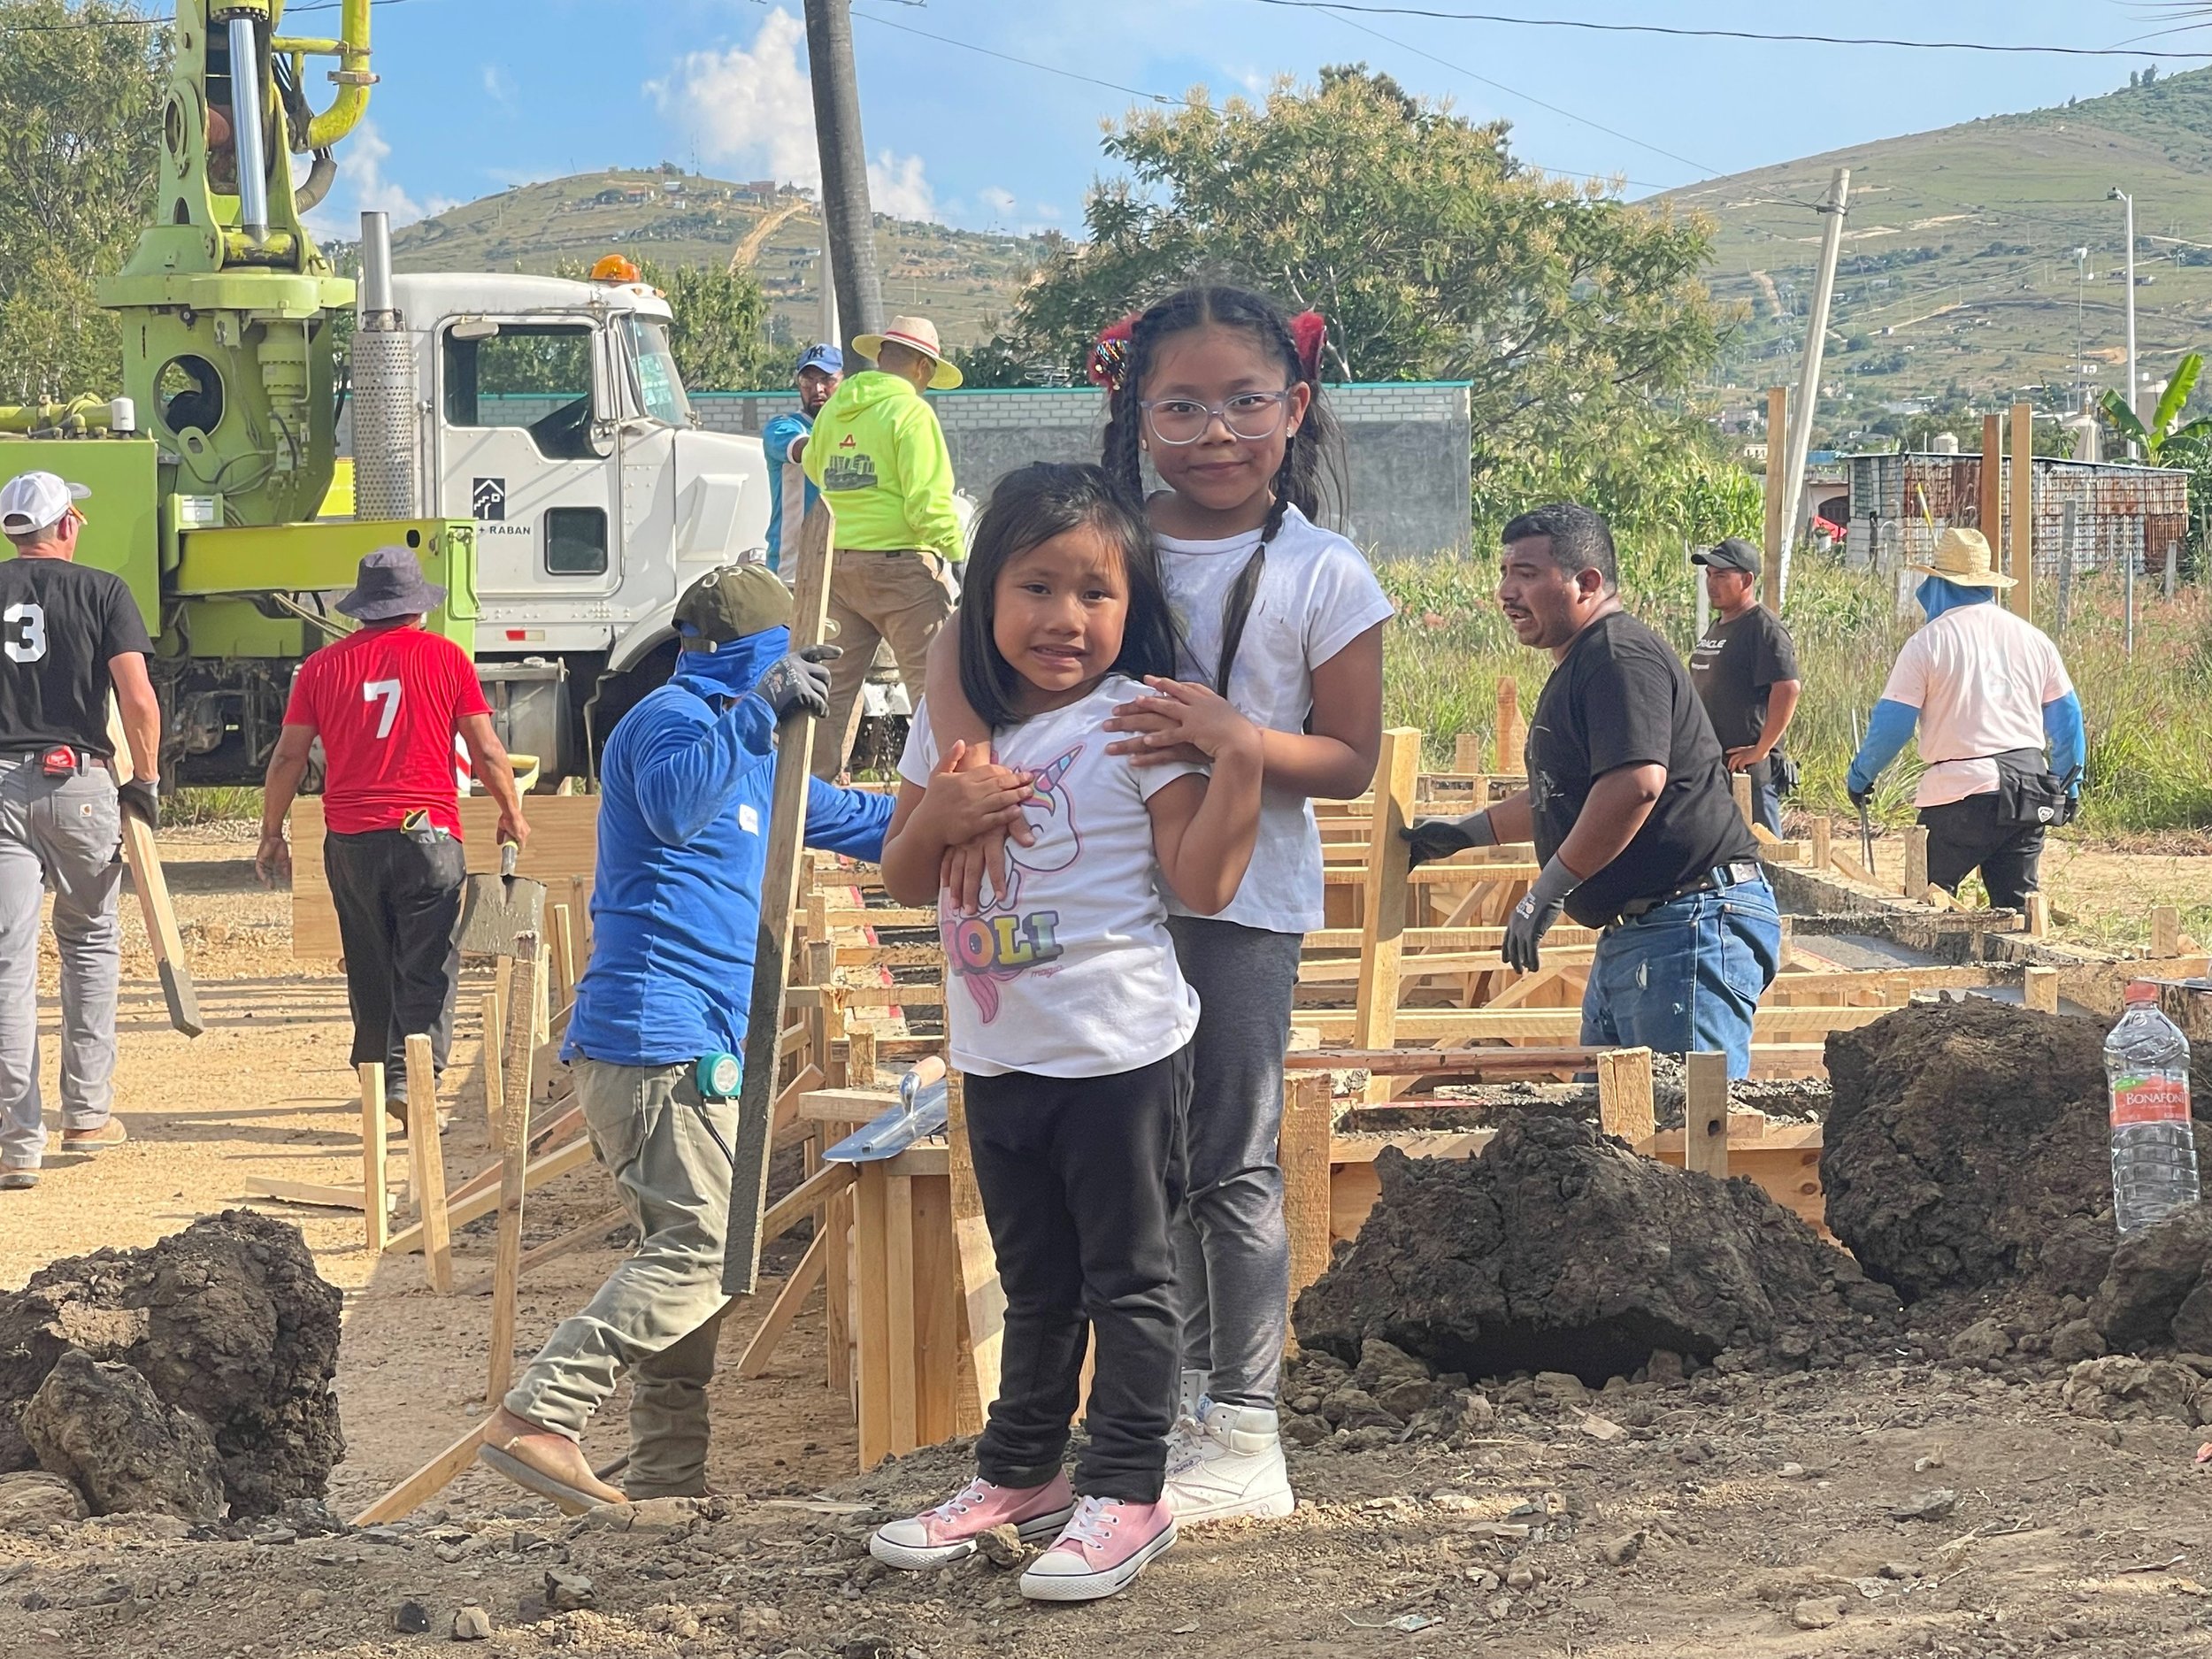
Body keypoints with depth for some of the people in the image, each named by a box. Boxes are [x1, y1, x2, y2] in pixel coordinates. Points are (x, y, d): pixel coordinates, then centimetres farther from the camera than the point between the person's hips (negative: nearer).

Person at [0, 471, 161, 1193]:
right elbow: (138, 698, -10)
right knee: (91, 943, 19)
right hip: (77, 782, -1)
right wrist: (146, 782, 1)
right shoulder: (101, 590, 0)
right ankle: (88, 1112, 19)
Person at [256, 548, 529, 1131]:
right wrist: (512, 816, 16)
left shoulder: (323, 666, 6)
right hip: (428, 834, -3)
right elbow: (486, 750, 2)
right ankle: (410, 1078, -14)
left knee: (370, 970, 15)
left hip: (350, 840, 3)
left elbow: (288, 757, 6)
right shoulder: (444, 657, 1)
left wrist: (271, 833, 16)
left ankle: (375, 1075, 22)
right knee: (428, 970, -1)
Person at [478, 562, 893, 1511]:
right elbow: (673, 806, -30)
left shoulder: (739, 742, 26)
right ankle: (536, 1418, -21)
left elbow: (849, 821, 40)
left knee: (687, 1256, 10)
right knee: (702, 1251, -16)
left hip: (689, 1044, 11)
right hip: (659, 1038, -11)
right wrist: (758, 707, -32)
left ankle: (668, 1482, 11)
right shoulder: (671, 718, -6)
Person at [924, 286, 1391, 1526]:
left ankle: (1244, 1433, 8)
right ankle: (1189, 1390, 29)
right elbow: (961, 651, -8)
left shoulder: (1324, 576, -8)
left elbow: (1351, 760, -7)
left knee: (1234, 1160, 0)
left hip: (1243, 897, -4)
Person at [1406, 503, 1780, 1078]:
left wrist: (1547, 891, -22)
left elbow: (1636, 782, -28)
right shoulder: (1579, 667, 21)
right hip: (1628, 938, 11)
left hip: (1691, 925, -11)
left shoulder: (1619, 657, -13)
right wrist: (1465, 831, 38)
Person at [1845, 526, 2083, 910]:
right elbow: (2066, 716, 15)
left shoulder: (1928, 642, -3)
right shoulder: (2031, 638, 11)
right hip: (2029, 791, 5)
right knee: (2017, 905, 8)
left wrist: (1859, 776, 11)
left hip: (1960, 791, -5)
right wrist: (2069, 784, 26)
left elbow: (1891, 723, -4)